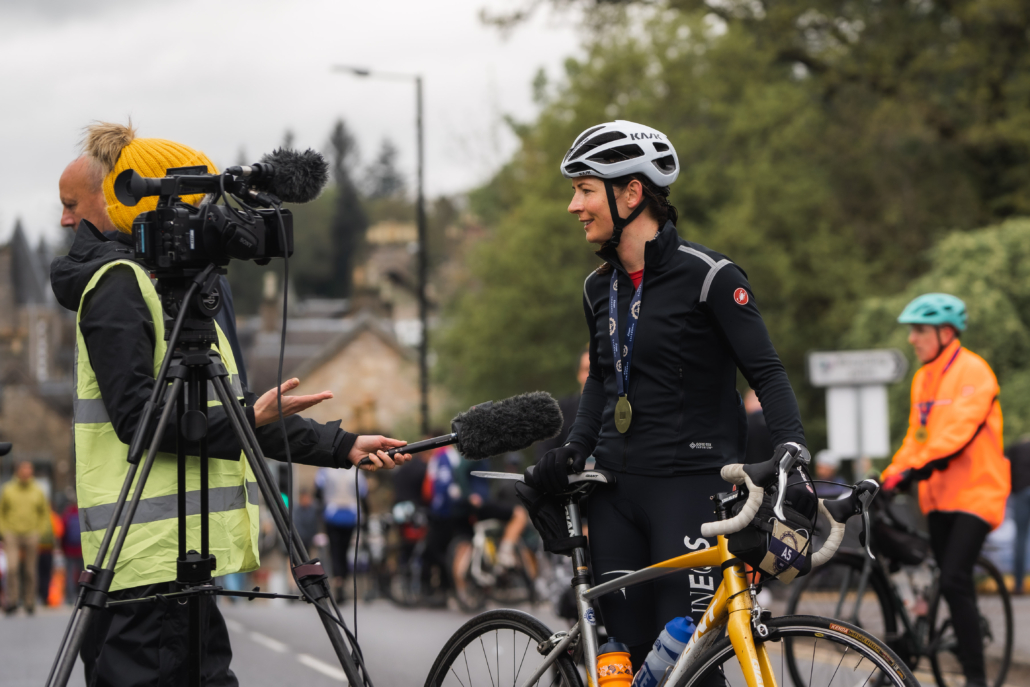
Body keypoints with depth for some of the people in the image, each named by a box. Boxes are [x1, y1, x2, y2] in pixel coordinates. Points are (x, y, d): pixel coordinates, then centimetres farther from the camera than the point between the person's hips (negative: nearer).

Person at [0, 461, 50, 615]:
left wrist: (39, 533, 3)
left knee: (30, 572, 3)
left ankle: (30, 603, 11)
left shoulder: (38, 492, 5)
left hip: (31, 536, 1)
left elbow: (45, 514, 14)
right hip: (12, 535, -1)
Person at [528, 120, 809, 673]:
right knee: (627, 648, 4)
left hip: (691, 484, -6)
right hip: (616, 488, 6)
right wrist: (573, 451, 12)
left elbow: (765, 371, -9)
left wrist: (790, 446, -24)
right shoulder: (599, 287, 11)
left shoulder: (708, 275, -9)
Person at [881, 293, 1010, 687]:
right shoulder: (923, 378, 14)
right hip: (939, 493, 8)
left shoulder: (973, 372, -11)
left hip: (975, 491, -8)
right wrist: (888, 476, 1)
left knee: (954, 581, -17)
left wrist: (915, 470, -32)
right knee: (953, 585, 8)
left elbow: (959, 431, -22)